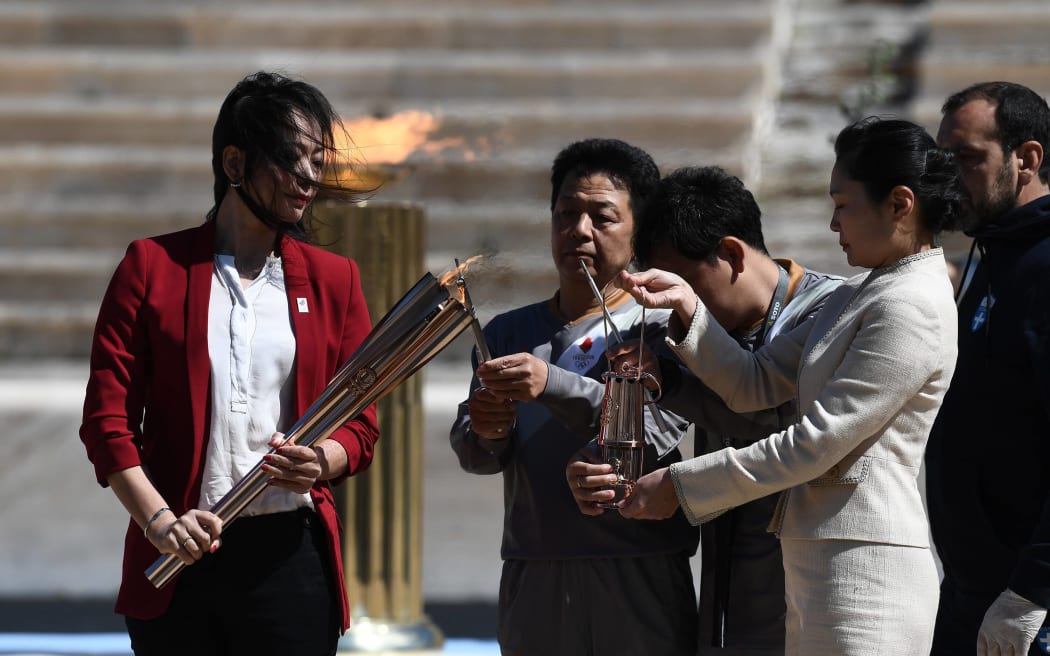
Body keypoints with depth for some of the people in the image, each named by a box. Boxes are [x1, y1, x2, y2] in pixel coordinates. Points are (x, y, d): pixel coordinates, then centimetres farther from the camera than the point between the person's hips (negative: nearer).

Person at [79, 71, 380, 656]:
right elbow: (108, 417, 1)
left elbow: (363, 427, 11)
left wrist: (324, 460, -13)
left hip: (291, 556, 1)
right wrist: (157, 518, -14)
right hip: (178, 558, -1)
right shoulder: (154, 267, 5)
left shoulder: (334, 279, 12)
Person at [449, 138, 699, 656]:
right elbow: (471, 454, 8)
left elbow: (658, 433, -13)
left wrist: (553, 385, -24)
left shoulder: (659, 328, 2)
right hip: (532, 579, 3)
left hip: (640, 586, -3)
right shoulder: (508, 334, 16)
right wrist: (486, 433, -16)